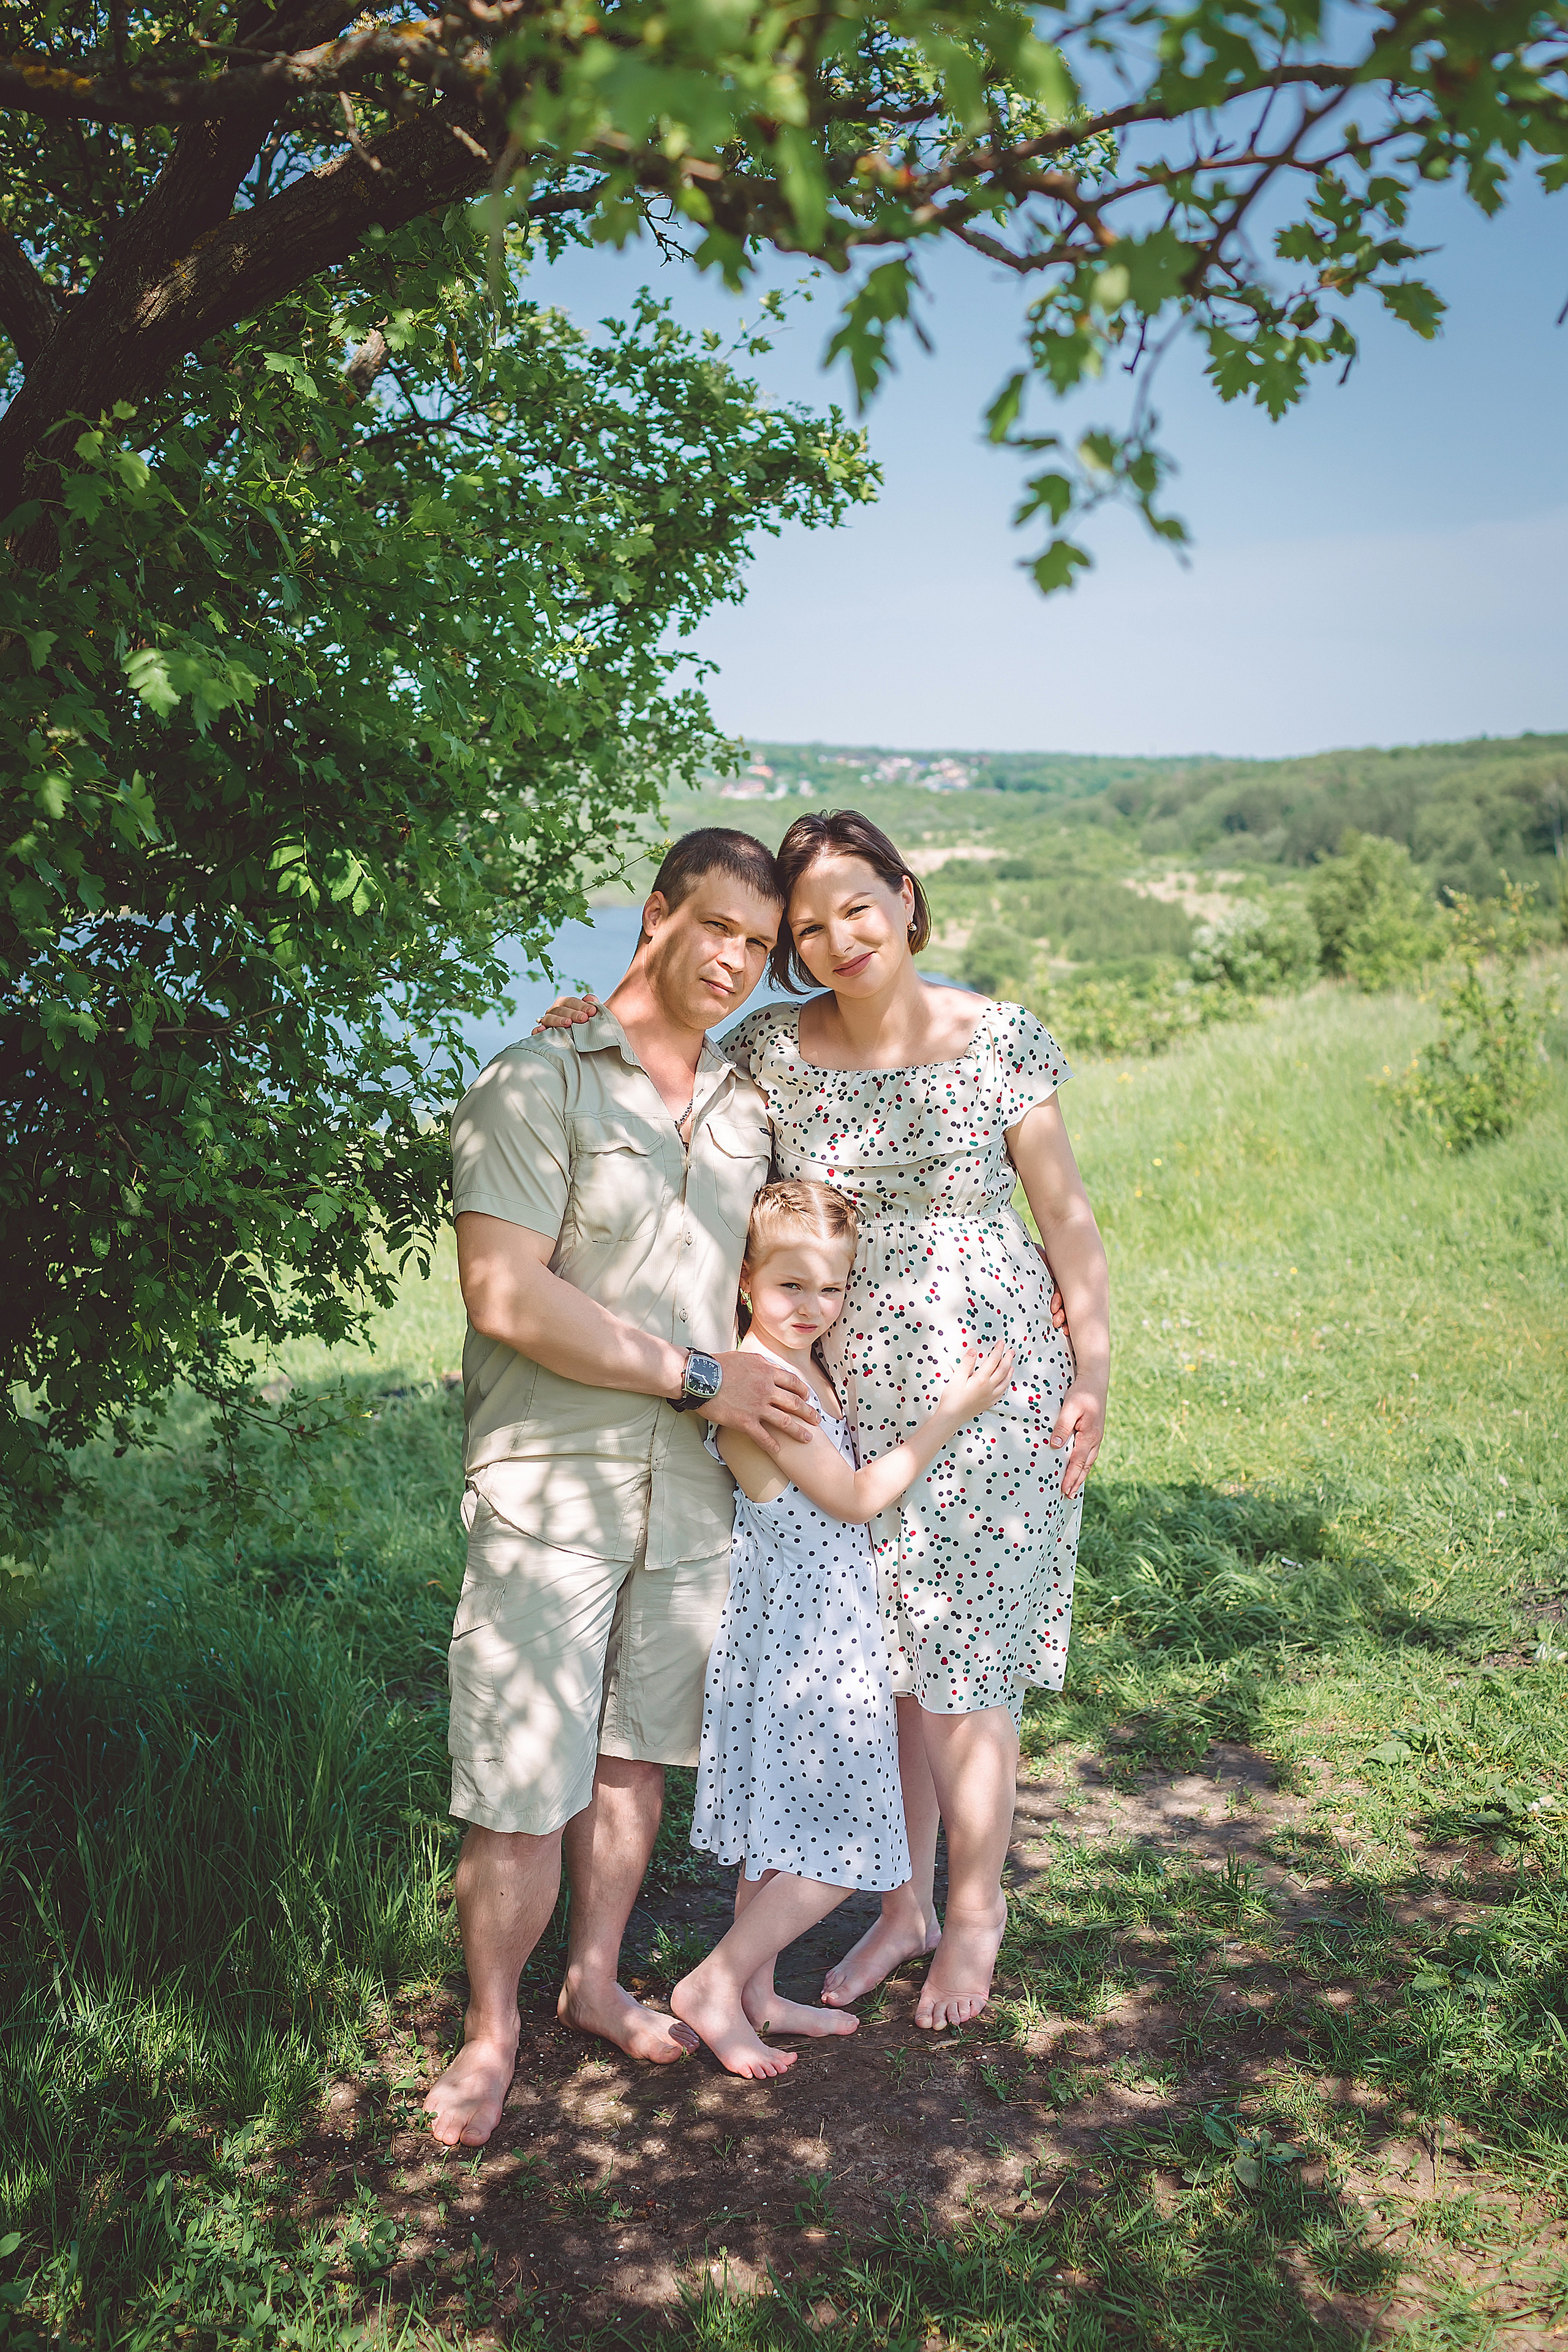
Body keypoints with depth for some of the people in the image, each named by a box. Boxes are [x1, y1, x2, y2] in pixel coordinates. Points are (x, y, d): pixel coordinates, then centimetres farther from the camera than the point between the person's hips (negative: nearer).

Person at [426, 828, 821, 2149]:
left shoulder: (743, 1104, 10)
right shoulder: (539, 1082, -11)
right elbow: (505, 1297, -19)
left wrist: (774, 1390, 9)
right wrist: (695, 1376, -14)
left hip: (691, 1480, 6)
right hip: (551, 1476, -6)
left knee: (637, 1751, 16)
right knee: (524, 1782, -2)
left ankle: (597, 1979, 35)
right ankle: (492, 2028, 20)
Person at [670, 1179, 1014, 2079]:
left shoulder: (807, 1367, 7)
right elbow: (854, 1499, -18)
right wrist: (950, 1415, -14)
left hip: (816, 1631, 10)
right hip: (796, 1639, -10)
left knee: (786, 1836, 18)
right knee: (834, 1853, -2)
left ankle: (756, 1995, 30)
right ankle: (713, 1987, 9)